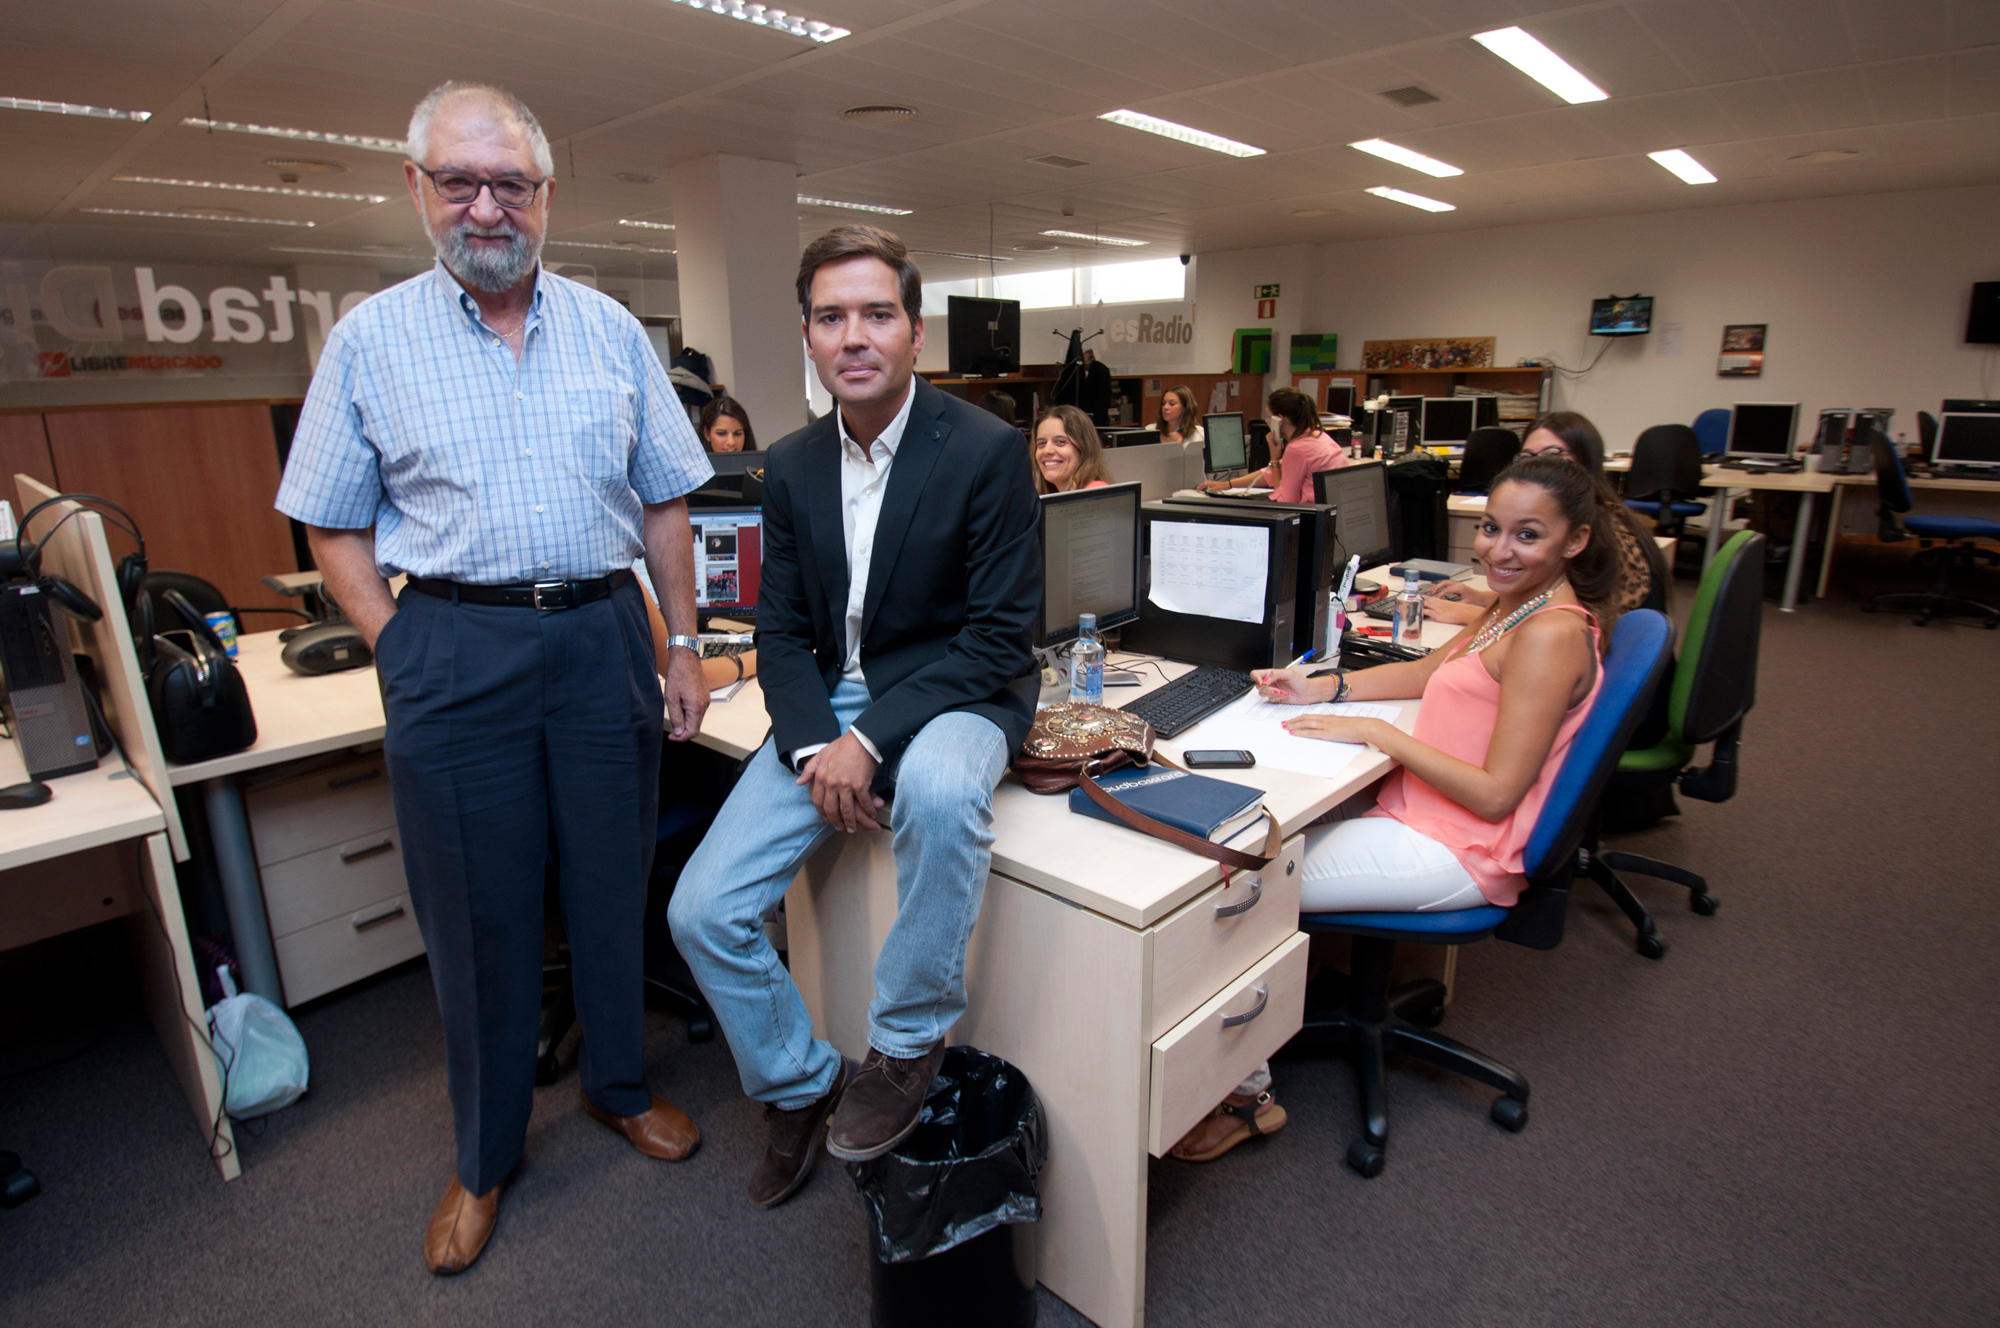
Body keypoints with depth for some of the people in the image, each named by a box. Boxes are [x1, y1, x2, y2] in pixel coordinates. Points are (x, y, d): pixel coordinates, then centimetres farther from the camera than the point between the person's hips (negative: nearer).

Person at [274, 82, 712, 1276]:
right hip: (454, 653, -1)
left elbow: (664, 500, 8)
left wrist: (683, 644, 4)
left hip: (603, 637, 2)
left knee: (614, 884, 12)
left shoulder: (610, 329, 8)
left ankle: (622, 1085, 37)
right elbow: (334, 524, 6)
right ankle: (486, 1155, 31)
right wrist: (400, 648, -5)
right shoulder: (371, 339, 4)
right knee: (479, 910, 9)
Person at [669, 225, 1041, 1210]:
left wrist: (871, 739, -22)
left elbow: (1001, 636, -13)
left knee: (939, 788, -40)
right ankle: (799, 1084, 22)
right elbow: (782, 633, 8)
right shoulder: (791, 468, 6)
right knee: (701, 910, -6)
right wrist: (814, 746, -12)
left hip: (952, 694, -4)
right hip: (827, 704, 5)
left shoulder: (986, 450, -10)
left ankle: (908, 1041, -13)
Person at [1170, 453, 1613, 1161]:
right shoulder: (1522, 606, 9)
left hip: (1455, 856, -10)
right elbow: (1425, 672, 20)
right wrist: (1323, 686, 7)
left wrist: (1376, 732, -19)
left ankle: (1249, 1094, 3)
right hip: (1423, 824, 10)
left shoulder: (1551, 635, -21)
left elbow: (1495, 793, -23)